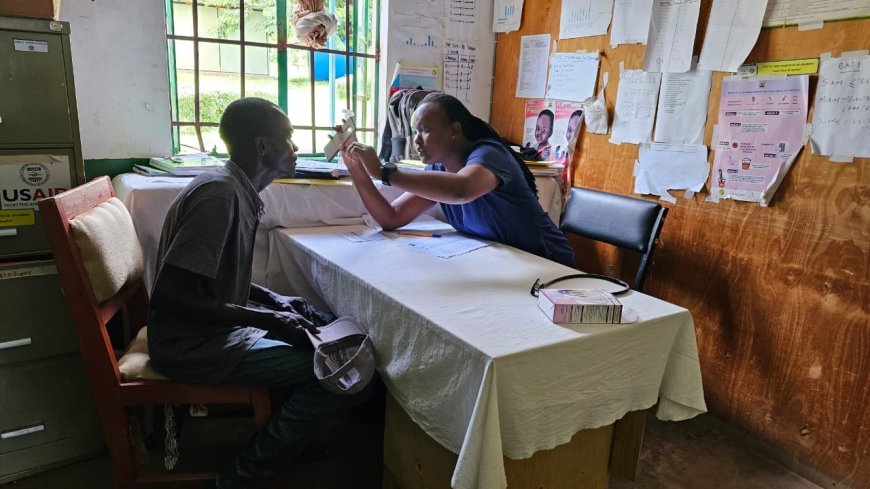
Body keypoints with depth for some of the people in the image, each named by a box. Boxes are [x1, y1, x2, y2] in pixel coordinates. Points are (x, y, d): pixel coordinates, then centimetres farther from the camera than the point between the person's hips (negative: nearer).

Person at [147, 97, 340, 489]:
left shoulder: (238, 189, 5)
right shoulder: (219, 194, -23)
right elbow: (172, 295, -27)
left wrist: (274, 301, 3)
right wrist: (267, 319, -23)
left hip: (214, 327, 10)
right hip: (193, 344, -10)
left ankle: (287, 440, 26)